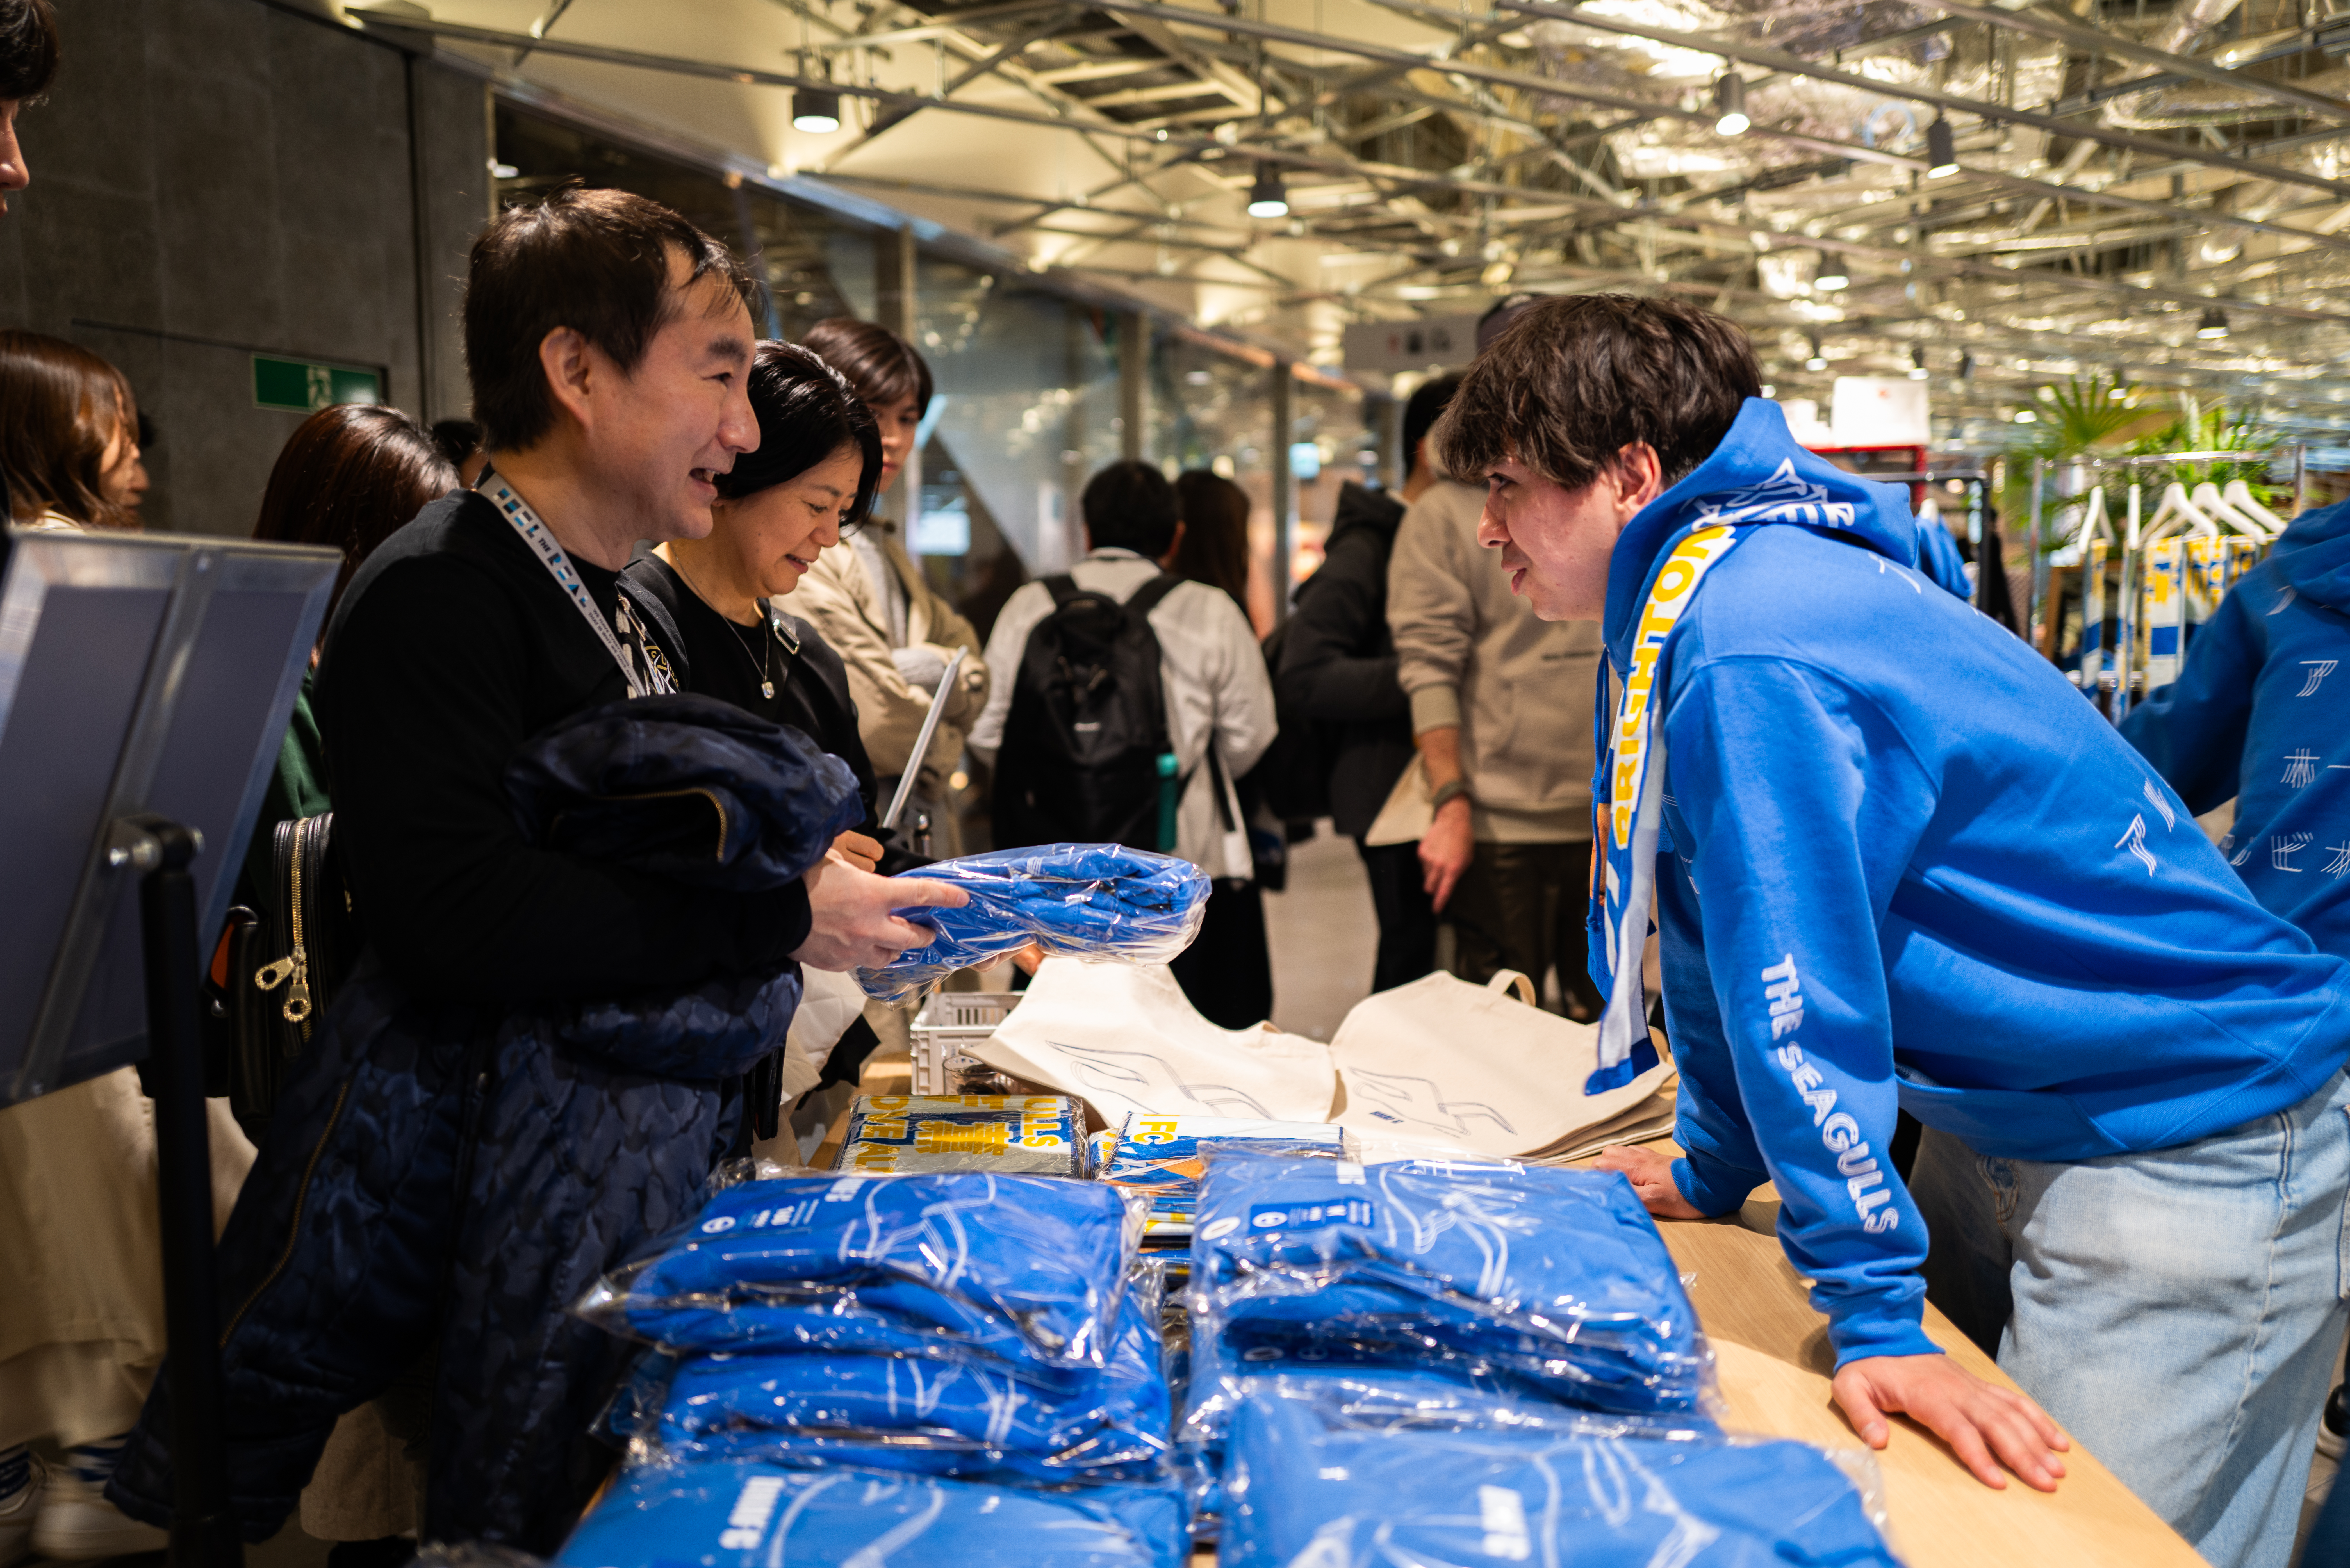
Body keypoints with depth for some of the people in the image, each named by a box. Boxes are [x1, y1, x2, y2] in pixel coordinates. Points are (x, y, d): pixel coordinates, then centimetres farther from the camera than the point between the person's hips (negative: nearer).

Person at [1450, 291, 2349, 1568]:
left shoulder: (1747, 654, -26)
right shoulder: (1704, 606, 6)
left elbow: (1798, 981, -26)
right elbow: (1724, 921, 14)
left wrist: (1875, 1313, -22)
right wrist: (1714, 1172, 20)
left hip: (2193, 1149, -10)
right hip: (2015, 1113, 10)